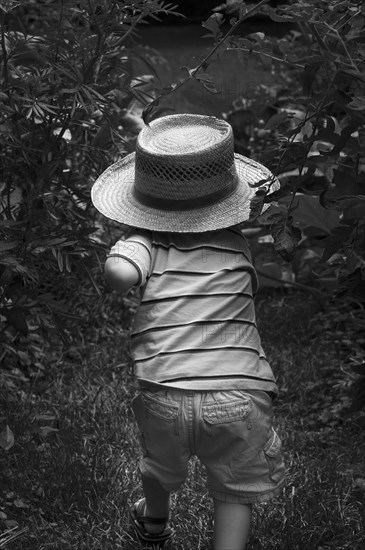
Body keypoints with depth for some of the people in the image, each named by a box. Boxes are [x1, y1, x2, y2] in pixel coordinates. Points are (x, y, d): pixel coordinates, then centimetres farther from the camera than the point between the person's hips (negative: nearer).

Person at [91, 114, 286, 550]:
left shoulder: (148, 242, -3)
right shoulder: (236, 244, 6)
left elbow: (120, 273, -22)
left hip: (165, 396, 2)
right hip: (238, 395, -1)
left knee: (160, 463, 33)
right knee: (235, 491, 22)